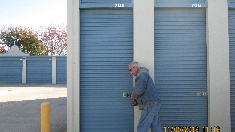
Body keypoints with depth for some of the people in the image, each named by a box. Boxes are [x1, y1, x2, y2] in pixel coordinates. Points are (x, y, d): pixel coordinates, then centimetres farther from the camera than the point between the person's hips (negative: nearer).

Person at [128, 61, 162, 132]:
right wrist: (137, 99, 17)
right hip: (154, 104, 10)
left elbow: (139, 90, -21)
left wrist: (133, 96, -2)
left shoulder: (141, 74, -9)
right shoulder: (144, 74, 24)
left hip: (150, 105, -10)